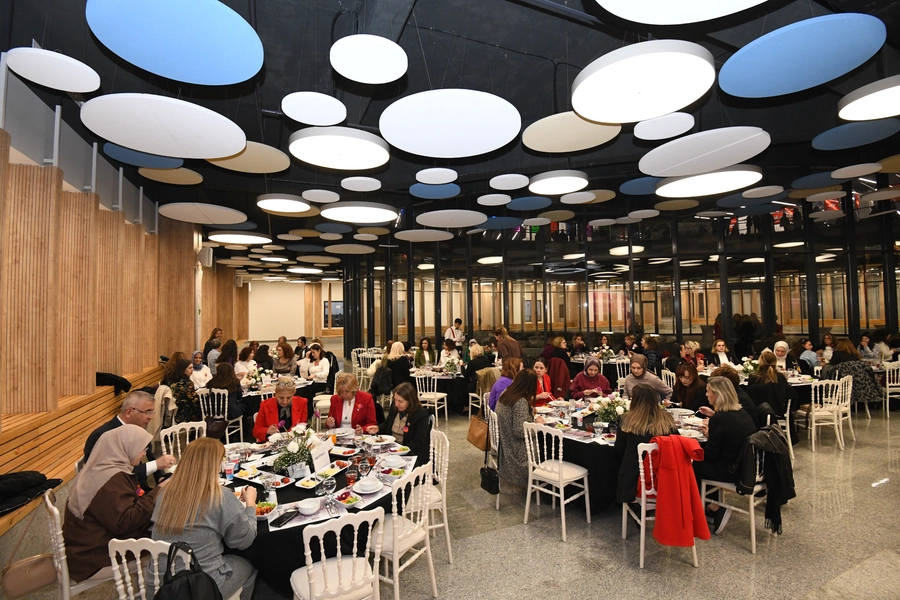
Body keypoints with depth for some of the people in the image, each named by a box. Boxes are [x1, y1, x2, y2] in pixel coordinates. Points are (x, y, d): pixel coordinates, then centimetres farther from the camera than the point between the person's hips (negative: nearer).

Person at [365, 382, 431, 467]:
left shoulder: (421, 415, -16)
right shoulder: (394, 406, 3)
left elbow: (417, 443, -18)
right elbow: (387, 425, 21)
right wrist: (378, 428, 0)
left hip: (413, 455, -6)